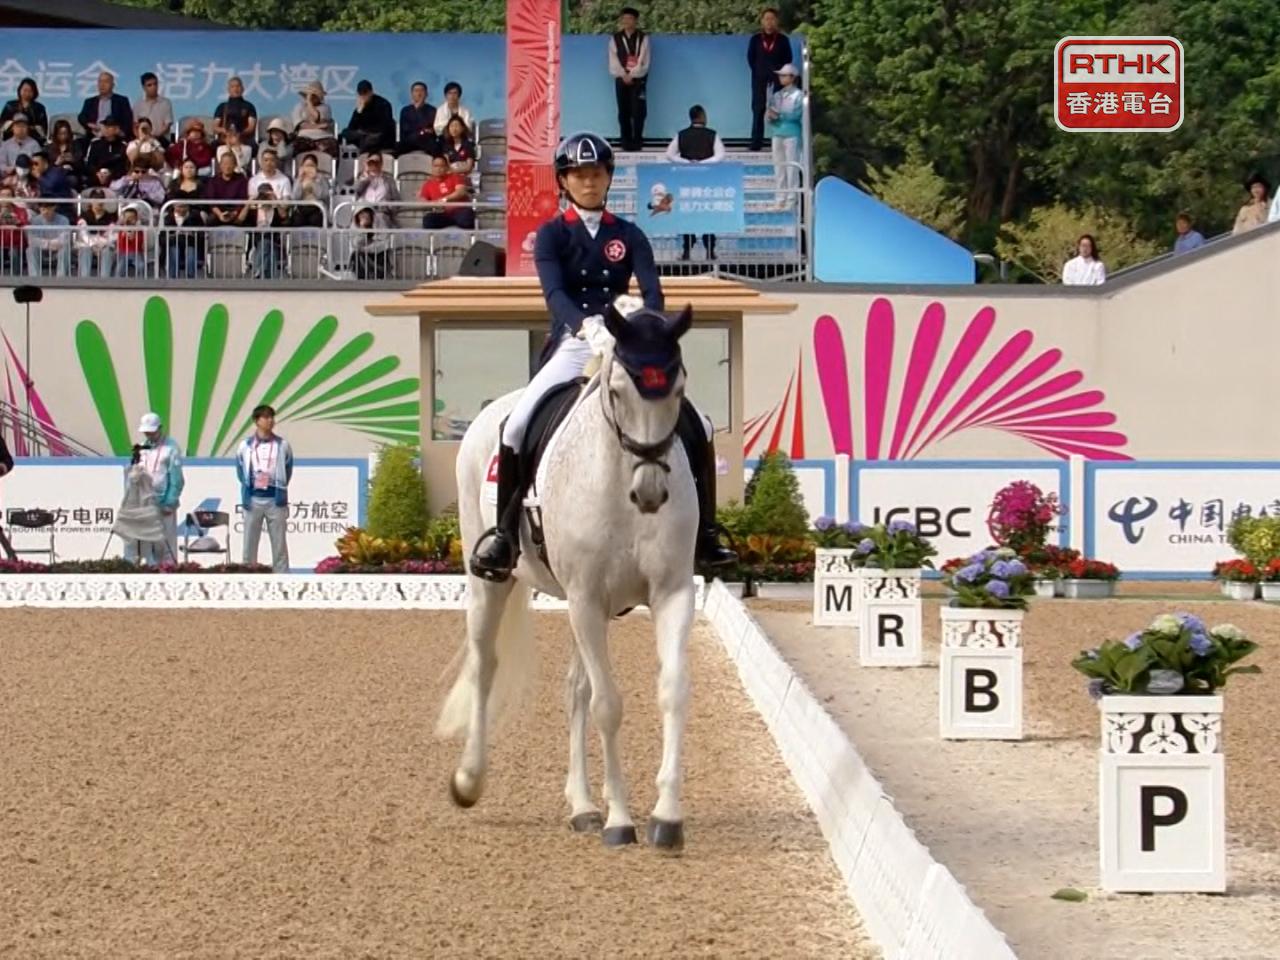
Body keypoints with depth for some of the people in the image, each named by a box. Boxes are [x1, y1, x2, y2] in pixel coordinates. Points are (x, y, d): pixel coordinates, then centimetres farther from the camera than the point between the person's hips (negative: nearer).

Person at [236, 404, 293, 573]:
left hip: (275, 500, 0)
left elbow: (288, 470, 9)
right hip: (253, 499, 0)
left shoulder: (282, 445, 2)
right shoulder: (246, 445, 2)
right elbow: (240, 470, 11)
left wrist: (280, 488, 3)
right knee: (249, 543, 2)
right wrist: (248, 486, 5)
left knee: (279, 544, 0)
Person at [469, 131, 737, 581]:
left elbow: (652, 291, -3)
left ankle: (704, 535, 0)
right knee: (517, 424, -25)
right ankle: (504, 532, -13)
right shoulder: (551, 234, 5)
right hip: (571, 345, -2)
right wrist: (584, 323, -33)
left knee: (696, 428, -10)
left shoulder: (629, 235, 11)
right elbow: (554, 291, -12)